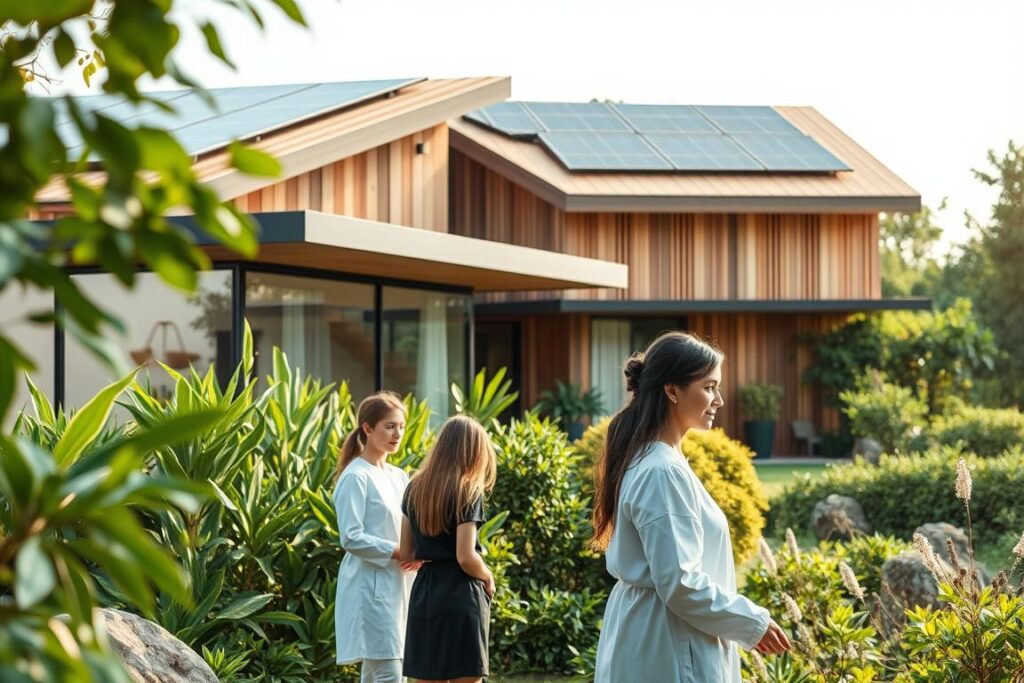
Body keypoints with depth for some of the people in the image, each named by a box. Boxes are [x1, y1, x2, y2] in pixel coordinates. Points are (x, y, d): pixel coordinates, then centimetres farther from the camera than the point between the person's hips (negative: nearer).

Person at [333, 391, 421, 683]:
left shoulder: (398, 477, 13)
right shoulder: (356, 477, -11)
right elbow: (351, 538, -17)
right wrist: (398, 551, -19)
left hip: (396, 586, 8)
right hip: (370, 587, -8)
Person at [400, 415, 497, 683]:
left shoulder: (415, 488, 8)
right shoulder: (467, 492, -10)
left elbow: (407, 552, 11)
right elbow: (466, 557, -15)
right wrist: (488, 578, 2)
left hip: (423, 594, 6)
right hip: (460, 596, -6)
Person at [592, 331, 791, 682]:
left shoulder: (646, 461, 12)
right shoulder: (663, 472, -19)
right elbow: (679, 582, -22)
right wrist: (752, 622, -12)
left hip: (647, 639, 10)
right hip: (667, 653, -10)